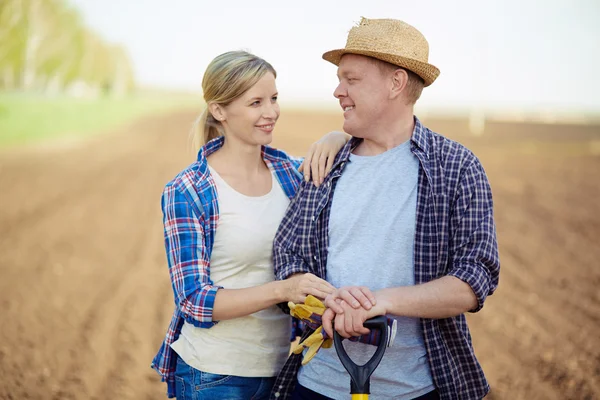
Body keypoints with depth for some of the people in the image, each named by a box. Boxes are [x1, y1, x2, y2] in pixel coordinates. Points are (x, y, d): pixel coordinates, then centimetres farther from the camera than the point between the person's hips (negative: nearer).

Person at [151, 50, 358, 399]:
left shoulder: (290, 171, 0)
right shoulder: (187, 193, -13)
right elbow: (195, 302, -16)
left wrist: (339, 139, -10)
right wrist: (282, 290, -30)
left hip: (283, 366, 5)